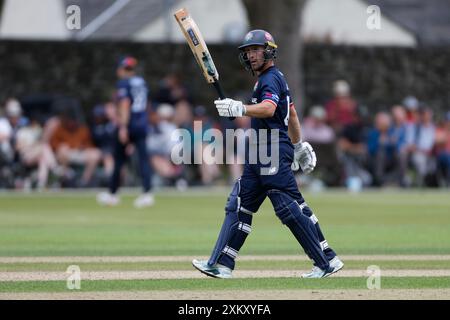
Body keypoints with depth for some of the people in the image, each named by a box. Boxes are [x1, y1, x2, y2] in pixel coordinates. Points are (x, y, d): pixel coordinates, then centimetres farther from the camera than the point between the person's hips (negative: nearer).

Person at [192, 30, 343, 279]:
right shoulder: (273, 78, 20)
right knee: (238, 206, 6)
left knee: (290, 208, -11)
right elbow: (291, 114, 28)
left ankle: (328, 261, -5)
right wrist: (298, 145, 35)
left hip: (274, 156, -11)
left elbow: (268, 108, -31)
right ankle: (221, 265, 5)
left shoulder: (270, 79, -11)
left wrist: (240, 109, -46)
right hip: (258, 158, 11)